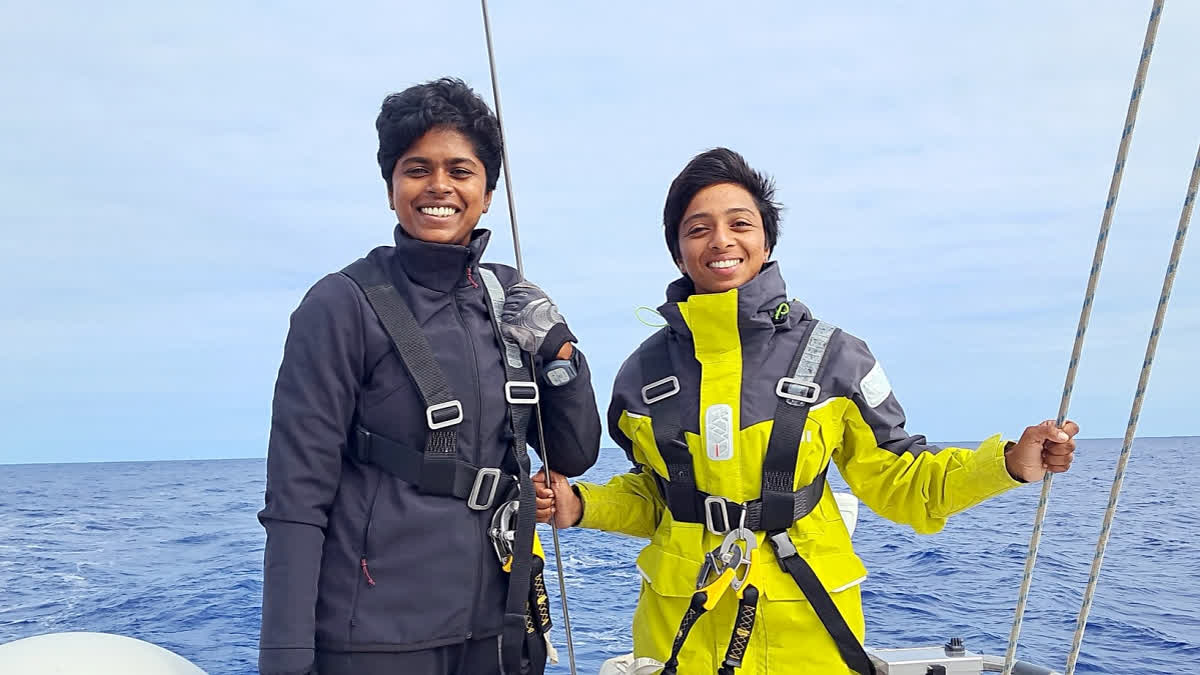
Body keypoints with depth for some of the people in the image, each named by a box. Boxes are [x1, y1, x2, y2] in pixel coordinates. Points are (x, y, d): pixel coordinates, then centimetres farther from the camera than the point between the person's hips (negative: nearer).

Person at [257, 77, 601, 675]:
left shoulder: (511, 300, 5)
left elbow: (575, 455, 10)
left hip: (491, 627, 5)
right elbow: (297, 495, -11)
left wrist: (559, 351, -6)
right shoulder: (342, 306, -9)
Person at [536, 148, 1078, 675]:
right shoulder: (646, 371, -1)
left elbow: (895, 480, 0)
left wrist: (1008, 463, -13)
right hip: (681, 626, 2)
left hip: (806, 623, -1)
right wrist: (580, 506, -4)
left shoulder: (833, 357, -7)